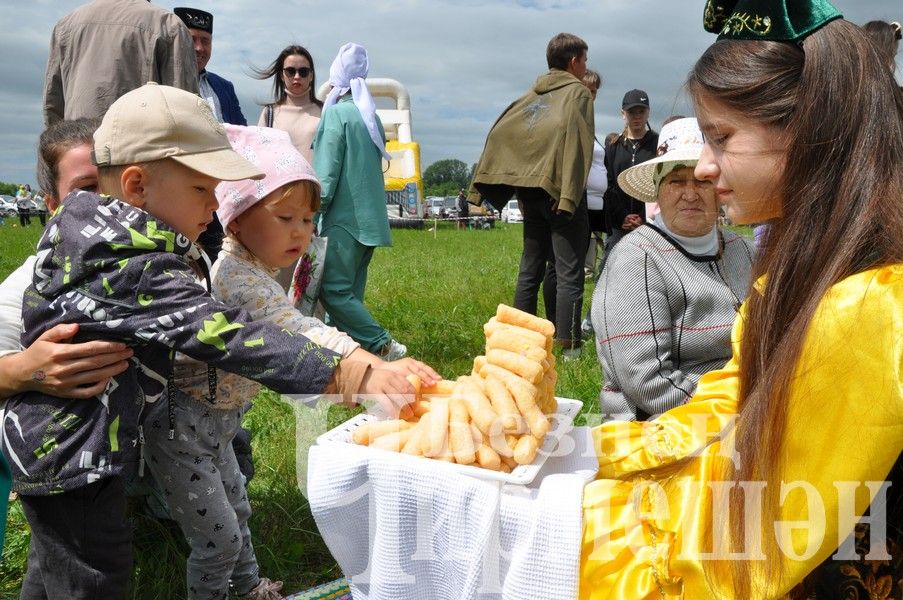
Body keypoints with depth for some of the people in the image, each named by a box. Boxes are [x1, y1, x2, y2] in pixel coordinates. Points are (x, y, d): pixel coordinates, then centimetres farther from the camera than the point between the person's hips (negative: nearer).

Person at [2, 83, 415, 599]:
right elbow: (227, 335, -40)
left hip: (52, 439, 10)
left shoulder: (90, 226, -1)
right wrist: (352, 376, -44)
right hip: (73, 459, -10)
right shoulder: (134, 269, -32)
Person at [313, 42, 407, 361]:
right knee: (349, 292, 10)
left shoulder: (336, 114, -8)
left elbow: (326, 173, -13)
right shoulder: (371, 117, 13)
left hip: (344, 218, -8)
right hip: (370, 218, 8)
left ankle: (384, 346, -11)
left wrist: (311, 214, -8)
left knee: (334, 291, -7)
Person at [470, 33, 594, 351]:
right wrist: (569, 195, -21)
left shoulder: (534, 93, 18)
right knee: (569, 273, -6)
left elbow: (499, 132, 11)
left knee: (530, 269, 13)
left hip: (530, 191, 7)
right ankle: (568, 345, -8)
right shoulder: (579, 92, -1)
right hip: (558, 191, -7)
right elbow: (575, 142, -15)